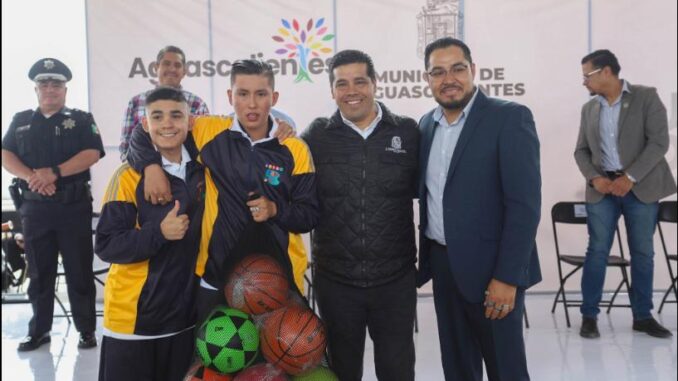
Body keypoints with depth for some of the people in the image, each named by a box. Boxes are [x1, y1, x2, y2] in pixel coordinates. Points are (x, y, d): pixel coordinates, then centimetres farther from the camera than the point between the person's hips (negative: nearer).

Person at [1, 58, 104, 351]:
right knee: (38, 272, 10)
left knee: (79, 270, 1)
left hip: (74, 206, -3)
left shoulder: (81, 119, 5)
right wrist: (30, 176, -15)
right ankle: (39, 330, 21)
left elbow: (92, 154, -9)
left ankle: (87, 329, 9)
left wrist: (54, 172, -20)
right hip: (34, 207, 3)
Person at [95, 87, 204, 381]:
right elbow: (106, 245, -13)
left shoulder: (201, 169, 1)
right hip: (133, 316, -4)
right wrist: (159, 233, -26)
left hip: (185, 311, 4)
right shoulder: (129, 176, -12)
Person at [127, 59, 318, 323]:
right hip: (215, 275, 0)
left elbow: (310, 215, -1)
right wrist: (151, 166, -12)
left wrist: (276, 210, -18)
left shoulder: (295, 150, -4)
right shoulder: (209, 131, -4)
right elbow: (145, 135, 7)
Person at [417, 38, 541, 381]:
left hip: (490, 267, -5)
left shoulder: (510, 118, -11)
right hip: (442, 264, 6)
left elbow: (524, 204, -17)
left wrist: (507, 276, -20)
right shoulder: (427, 124, 8)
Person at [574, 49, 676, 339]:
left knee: (643, 253, 6)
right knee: (597, 251, 0)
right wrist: (594, 178, -8)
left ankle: (643, 316, 19)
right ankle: (589, 315, 9)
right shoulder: (589, 108, 10)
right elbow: (581, 150, 10)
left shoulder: (646, 97, -2)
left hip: (641, 187, -2)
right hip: (602, 189, 2)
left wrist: (630, 177, -16)